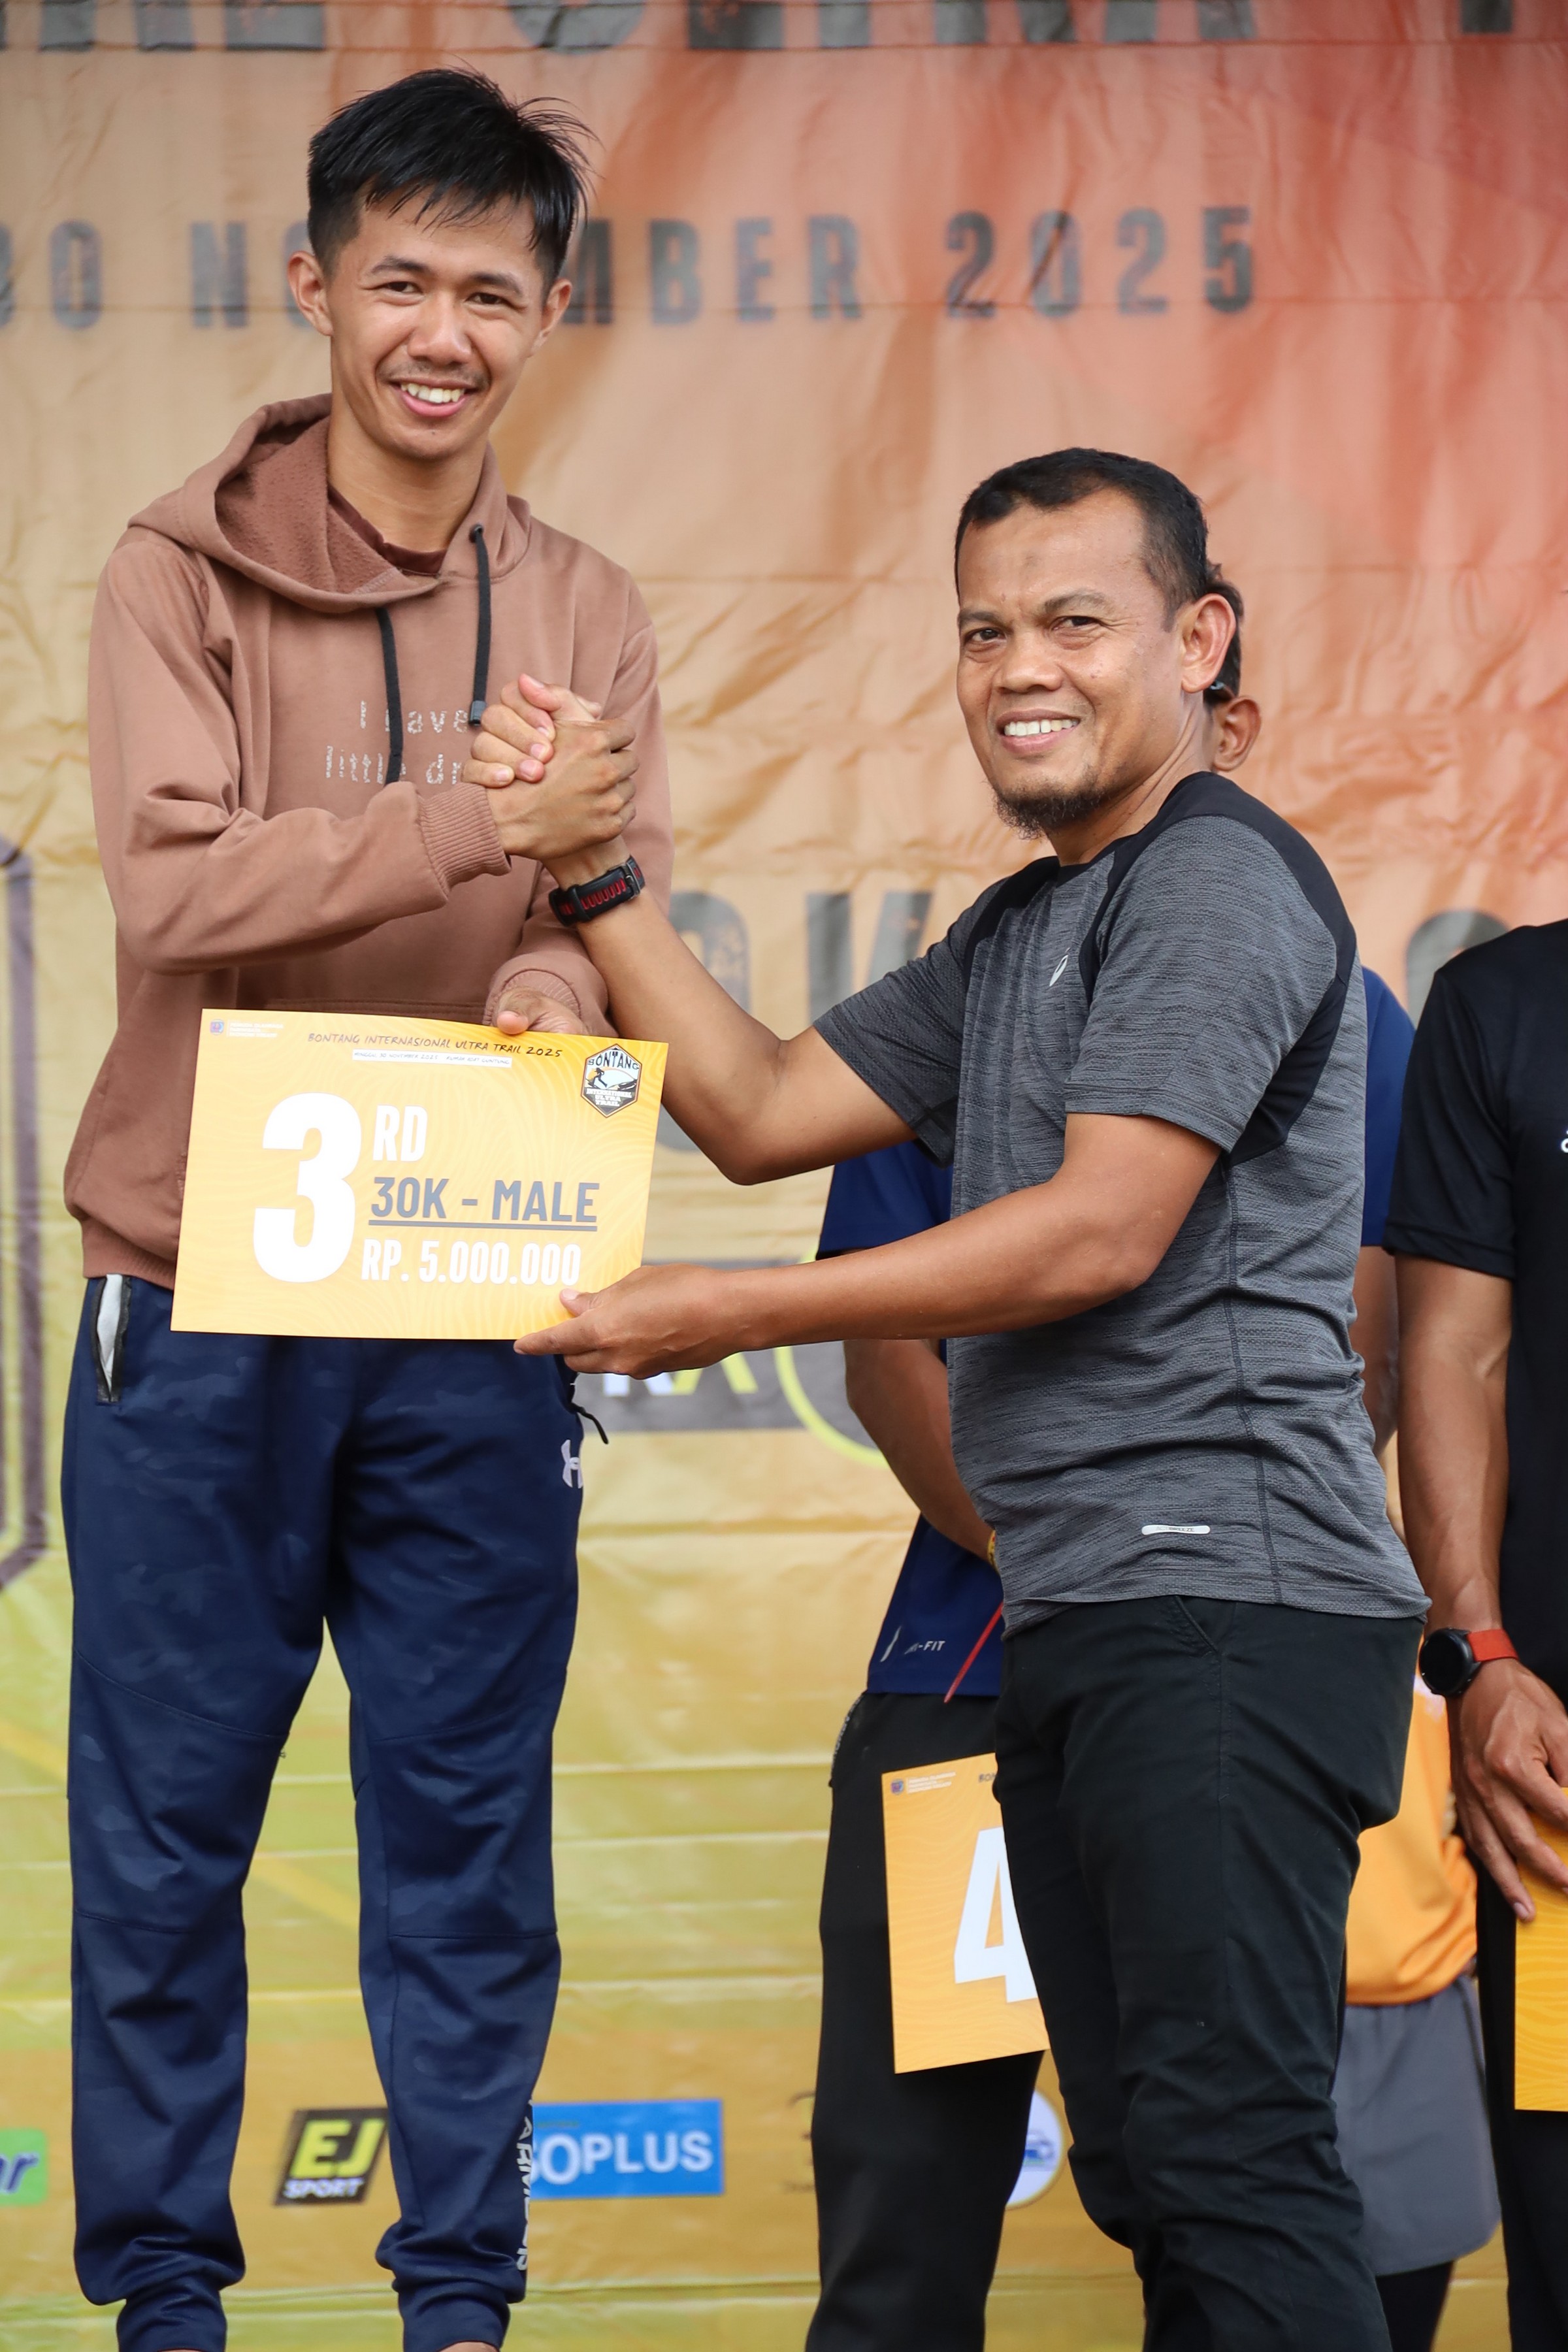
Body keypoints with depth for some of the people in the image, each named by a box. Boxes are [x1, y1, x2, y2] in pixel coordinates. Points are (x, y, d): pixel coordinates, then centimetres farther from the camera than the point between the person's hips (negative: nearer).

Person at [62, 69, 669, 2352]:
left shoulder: (585, 615, 8)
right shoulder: (182, 576, -2)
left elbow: (620, 923, 1)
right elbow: (173, 889, -15)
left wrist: (560, 989, -22)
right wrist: (482, 821, -23)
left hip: (474, 1321, 2)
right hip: (203, 1304, -2)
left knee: (466, 1827, 8)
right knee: (165, 1823, 6)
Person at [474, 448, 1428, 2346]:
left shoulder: (1219, 881, -7)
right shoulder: (1015, 939, 24)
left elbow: (1102, 1233, -16)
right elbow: (761, 1110, 23)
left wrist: (740, 1313, -11)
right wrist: (590, 871, 15)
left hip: (1225, 1599, -10)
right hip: (1073, 1619, 10)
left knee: (1233, 2152, -16)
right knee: (1145, 2168, 9)